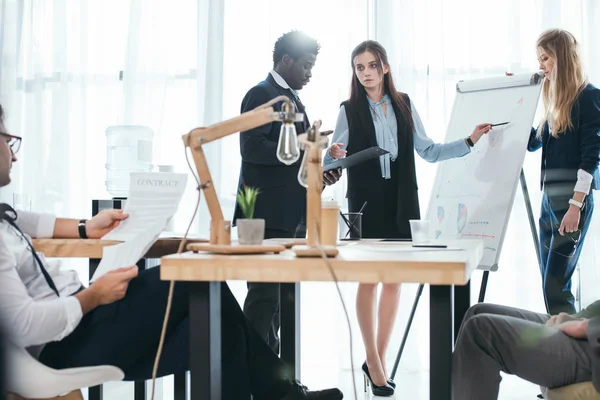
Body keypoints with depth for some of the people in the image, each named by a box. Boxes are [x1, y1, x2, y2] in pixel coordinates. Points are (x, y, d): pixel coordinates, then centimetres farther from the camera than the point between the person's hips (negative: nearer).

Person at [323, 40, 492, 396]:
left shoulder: (404, 105, 8)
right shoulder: (350, 110, 1)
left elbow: (428, 151, 11)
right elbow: (333, 157, -1)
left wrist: (469, 142, 2)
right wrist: (333, 156, -24)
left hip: (401, 201, 3)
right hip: (367, 202, -3)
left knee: (394, 279, 5)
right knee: (369, 278, -3)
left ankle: (380, 359, 16)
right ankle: (373, 361, 9)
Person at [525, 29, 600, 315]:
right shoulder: (555, 98, 16)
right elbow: (533, 142, 25)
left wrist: (576, 205, -19)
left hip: (572, 202, -8)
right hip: (549, 199, 8)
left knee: (555, 286, -11)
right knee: (550, 284, 9)